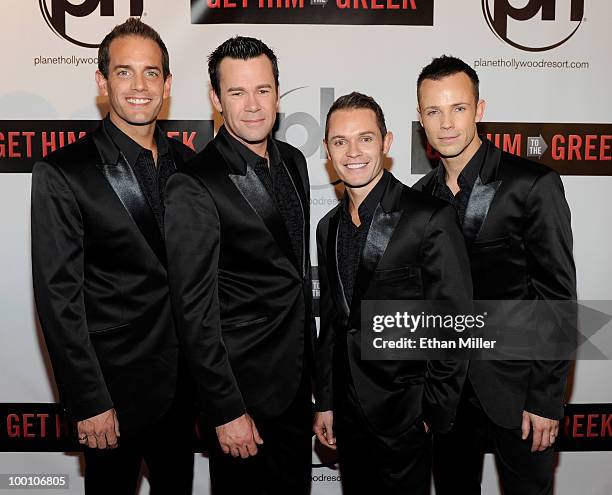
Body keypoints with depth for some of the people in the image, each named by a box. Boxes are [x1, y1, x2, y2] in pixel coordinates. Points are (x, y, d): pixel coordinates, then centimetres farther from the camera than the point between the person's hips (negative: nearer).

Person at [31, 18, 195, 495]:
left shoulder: (186, 162, 2)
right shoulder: (61, 174, -14)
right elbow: (59, 299, -14)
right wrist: (89, 403, -13)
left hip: (183, 382, 5)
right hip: (115, 387, -4)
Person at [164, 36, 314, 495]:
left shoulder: (293, 161, 3)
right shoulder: (193, 187, -20)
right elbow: (195, 310, -18)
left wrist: (309, 356, 15)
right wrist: (225, 411, -16)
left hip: (297, 375, 7)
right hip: (242, 383, -7)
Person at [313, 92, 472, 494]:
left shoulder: (431, 218, -14)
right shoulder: (329, 227, 6)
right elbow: (330, 321, 11)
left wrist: (435, 412, -10)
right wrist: (325, 402, 11)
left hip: (404, 414, -5)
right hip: (348, 413, 6)